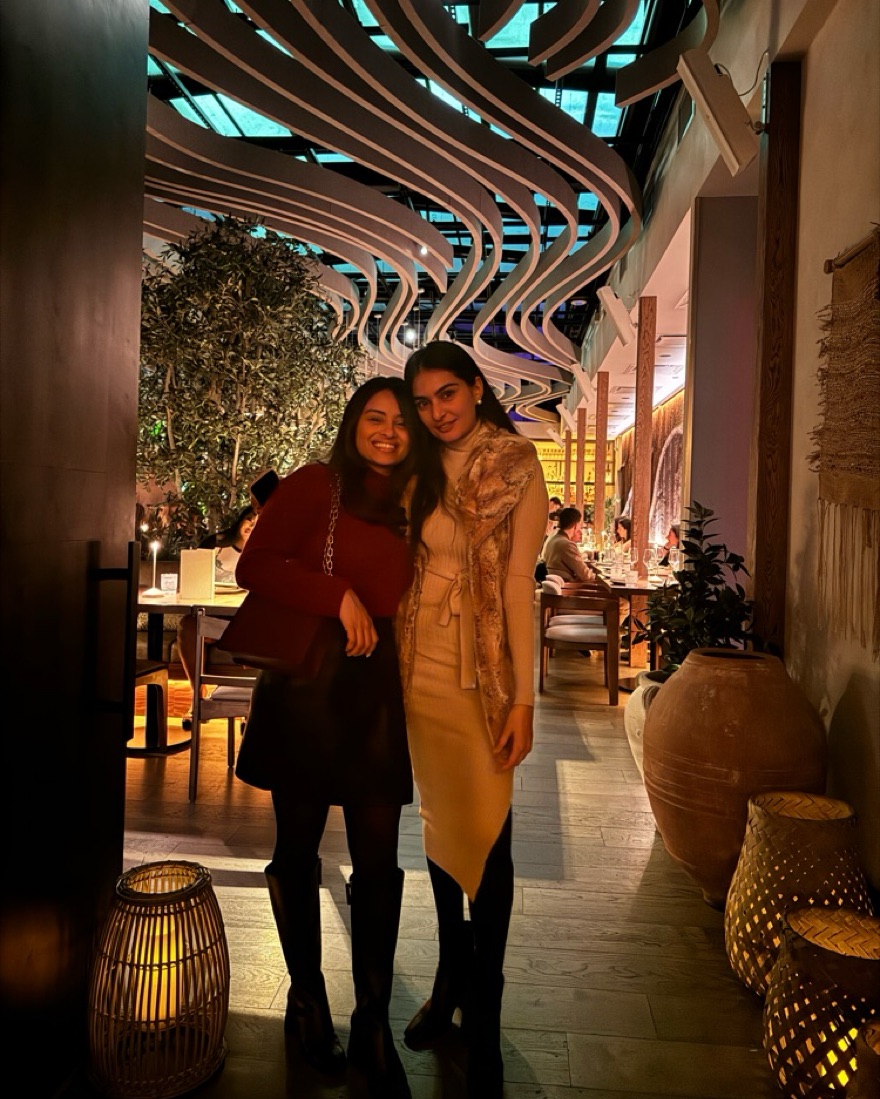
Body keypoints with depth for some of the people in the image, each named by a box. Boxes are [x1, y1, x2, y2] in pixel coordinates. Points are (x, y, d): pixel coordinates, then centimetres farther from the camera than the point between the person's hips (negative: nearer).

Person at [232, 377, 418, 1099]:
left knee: (378, 862, 4)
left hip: (377, 691, 4)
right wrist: (340, 597, -16)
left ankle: (373, 1024, 21)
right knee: (298, 850, 11)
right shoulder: (316, 485, -2)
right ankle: (307, 998, 34)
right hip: (307, 687, -3)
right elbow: (255, 565, -10)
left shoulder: (407, 509, 12)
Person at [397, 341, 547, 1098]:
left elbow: (519, 582, -8)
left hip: (484, 665, -4)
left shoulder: (517, 468, -3)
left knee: (487, 830, -2)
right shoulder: (419, 471, 9)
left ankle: (483, 1008, 16)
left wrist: (524, 697, -11)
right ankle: (453, 971, 35)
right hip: (420, 660, 4)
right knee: (438, 819, 15)